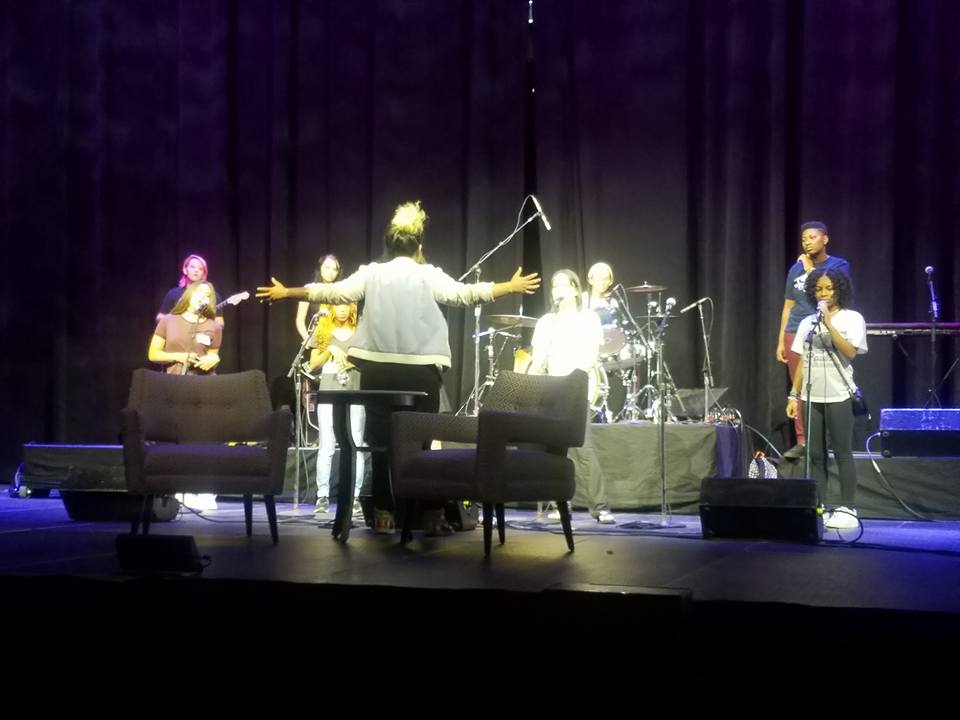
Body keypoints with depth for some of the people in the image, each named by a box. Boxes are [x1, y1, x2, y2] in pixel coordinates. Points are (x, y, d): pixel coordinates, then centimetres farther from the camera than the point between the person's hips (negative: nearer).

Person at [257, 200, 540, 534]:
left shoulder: (371, 274, 5)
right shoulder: (428, 276, 0)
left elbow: (331, 292, 4)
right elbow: (466, 293, -4)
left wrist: (285, 292, 15)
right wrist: (512, 286, 4)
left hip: (378, 368, 2)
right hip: (421, 369, -2)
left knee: (381, 440, 6)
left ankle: (384, 513, 6)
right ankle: (429, 514, 3)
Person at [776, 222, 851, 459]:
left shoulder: (839, 266, 2)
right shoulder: (796, 269, 14)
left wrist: (810, 269, -7)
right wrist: (781, 341, 12)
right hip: (795, 335, 4)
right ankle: (802, 441, 7)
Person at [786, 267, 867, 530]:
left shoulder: (851, 318, 0)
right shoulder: (807, 322, 13)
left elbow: (850, 352, -14)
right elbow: (802, 362, 14)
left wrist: (829, 324, -18)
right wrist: (794, 395, 9)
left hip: (838, 395, -4)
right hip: (812, 396, 5)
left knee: (842, 452, -4)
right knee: (815, 454, 4)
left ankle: (847, 509, 0)